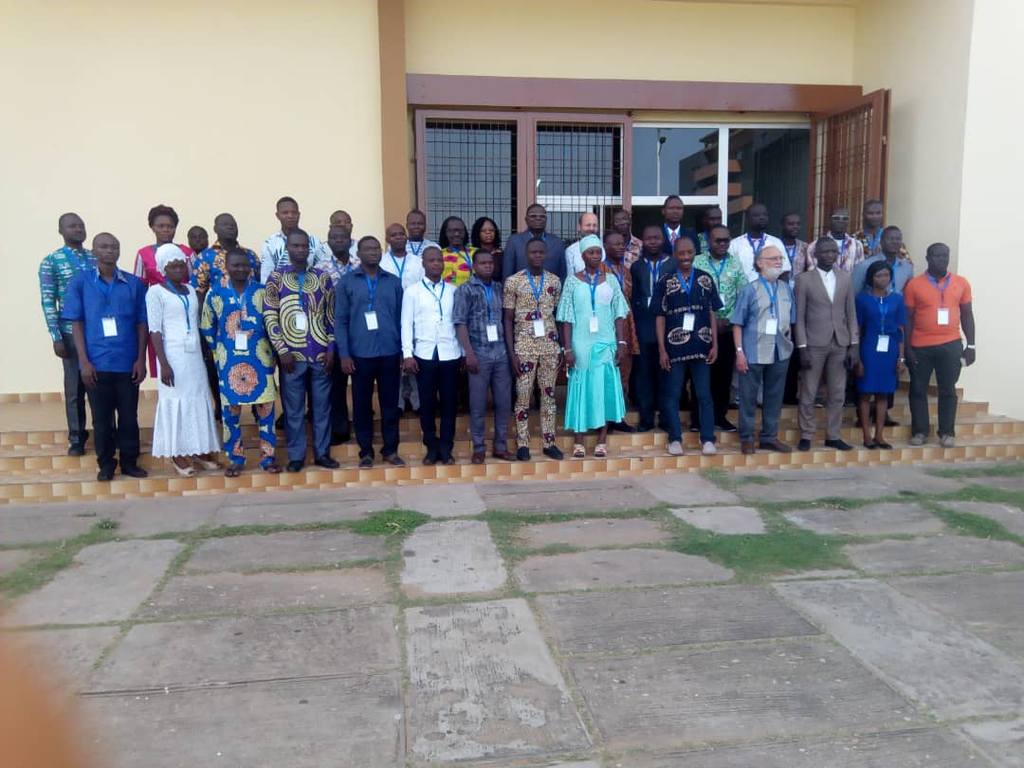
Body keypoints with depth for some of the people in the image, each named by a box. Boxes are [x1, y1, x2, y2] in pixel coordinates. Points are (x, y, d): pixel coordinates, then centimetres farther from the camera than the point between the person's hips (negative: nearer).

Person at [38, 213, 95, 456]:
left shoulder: (97, 258, 8)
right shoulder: (51, 262, 0)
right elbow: (48, 302, -3)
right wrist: (56, 337, -8)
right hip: (72, 333, -2)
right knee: (75, 387, 6)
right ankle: (77, 438, 19)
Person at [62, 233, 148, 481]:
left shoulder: (134, 283, 4)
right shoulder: (80, 282, 2)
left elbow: (142, 323, 6)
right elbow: (76, 323, 1)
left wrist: (141, 359, 0)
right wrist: (84, 360, -6)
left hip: (128, 363, 1)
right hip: (96, 363, -1)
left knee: (129, 416, 7)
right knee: (101, 417, 7)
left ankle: (129, 461, 21)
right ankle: (106, 464, 20)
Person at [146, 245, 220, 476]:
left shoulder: (191, 290, 12)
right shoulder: (155, 292, -5)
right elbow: (155, 330, -10)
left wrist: (207, 352, 8)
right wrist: (163, 363, -16)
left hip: (195, 354, 6)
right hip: (173, 355, -6)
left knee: (199, 400, 7)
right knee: (176, 401, -1)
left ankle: (199, 451, 15)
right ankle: (177, 455, 7)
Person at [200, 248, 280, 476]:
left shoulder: (261, 291, 1)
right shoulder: (215, 292, 0)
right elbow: (207, 327, 9)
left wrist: (271, 350, 4)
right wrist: (218, 351, 8)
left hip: (259, 359, 0)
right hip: (228, 361, 0)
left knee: (265, 408, 2)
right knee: (230, 410, 5)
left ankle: (268, 457, 12)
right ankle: (235, 459, 17)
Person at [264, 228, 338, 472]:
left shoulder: (323, 277, 7)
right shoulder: (275, 278, 1)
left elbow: (331, 316, 7)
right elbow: (270, 317, -3)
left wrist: (331, 348, 0)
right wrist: (282, 350, -10)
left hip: (321, 354, 2)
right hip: (291, 354, -2)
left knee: (322, 405, 8)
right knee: (293, 408, 5)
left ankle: (322, 452, 19)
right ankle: (296, 455, 15)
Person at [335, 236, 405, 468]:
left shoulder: (394, 282, 8)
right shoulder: (347, 282, 2)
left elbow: (401, 318, 9)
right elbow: (340, 320, 0)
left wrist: (405, 351, 4)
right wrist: (344, 354, -7)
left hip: (390, 353, 2)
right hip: (360, 354, -1)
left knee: (390, 403, 7)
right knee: (362, 405, 7)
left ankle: (390, 450, 19)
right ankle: (365, 451, 18)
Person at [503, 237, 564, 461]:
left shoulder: (554, 281, 6)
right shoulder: (513, 281, -3)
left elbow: (558, 315, 10)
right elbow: (507, 319, -3)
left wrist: (561, 347, 5)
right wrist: (511, 351, -9)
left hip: (550, 345, 3)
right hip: (524, 346, -3)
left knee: (549, 393, 7)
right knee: (523, 394, 1)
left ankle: (549, 442, 14)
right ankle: (522, 443, 11)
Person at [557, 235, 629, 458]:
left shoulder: (610, 280, 6)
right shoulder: (573, 280, 2)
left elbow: (619, 314, 5)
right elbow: (567, 318, -1)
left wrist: (621, 342, -4)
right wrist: (567, 349, -7)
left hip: (606, 343, 1)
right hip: (581, 344, -1)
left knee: (605, 388, 2)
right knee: (581, 388, 3)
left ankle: (602, 441, 10)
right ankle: (579, 442, 9)